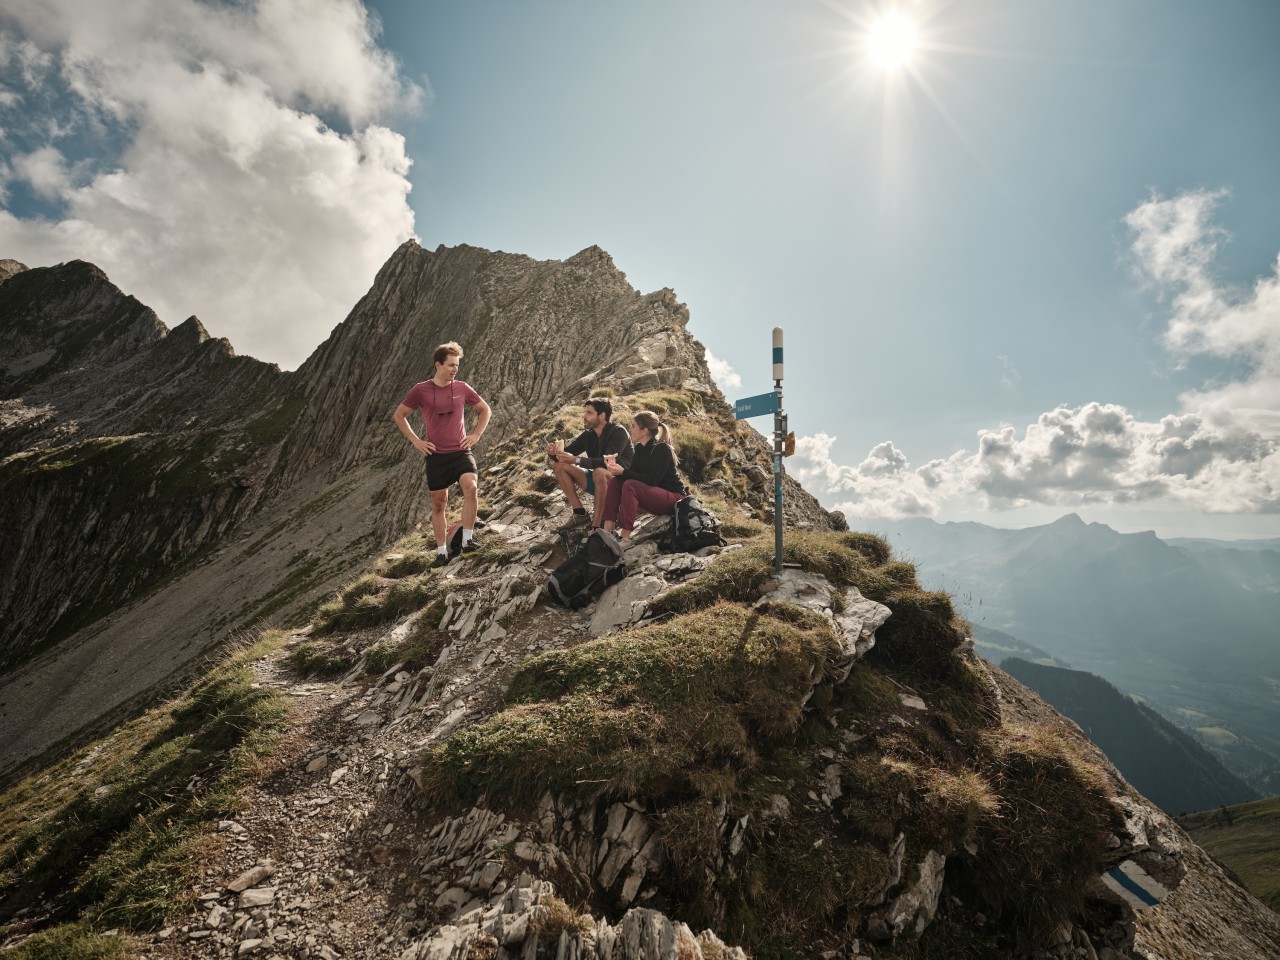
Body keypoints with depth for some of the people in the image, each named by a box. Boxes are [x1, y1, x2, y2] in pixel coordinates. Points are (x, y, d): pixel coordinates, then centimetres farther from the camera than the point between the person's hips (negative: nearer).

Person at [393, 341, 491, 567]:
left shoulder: (462, 388, 3)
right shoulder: (421, 390, -2)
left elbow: (485, 409, 17)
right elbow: (398, 415, 8)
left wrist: (476, 434, 6)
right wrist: (415, 440, 0)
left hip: (461, 452, 0)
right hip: (436, 455, 0)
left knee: (471, 488, -26)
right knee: (438, 504, 7)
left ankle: (467, 539, -14)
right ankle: (442, 552, 20)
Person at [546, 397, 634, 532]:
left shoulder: (618, 432, -19)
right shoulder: (587, 434, 1)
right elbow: (566, 452, -3)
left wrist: (576, 460, -41)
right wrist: (554, 452, -27)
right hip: (598, 483, 7)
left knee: (600, 472, -39)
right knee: (559, 465, -5)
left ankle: (596, 524, -32)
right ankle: (580, 514, -6)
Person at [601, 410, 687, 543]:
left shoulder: (662, 449, -18)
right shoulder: (640, 448, 5)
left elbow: (651, 480, -25)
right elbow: (633, 475, 4)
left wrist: (623, 472, -27)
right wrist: (617, 470, -17)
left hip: (674, 498, -8)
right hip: (655, 495, 8)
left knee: (630, 485, -30)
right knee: (616, 481, -6)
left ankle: (625, 537, -29)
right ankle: (607, 530, -16)